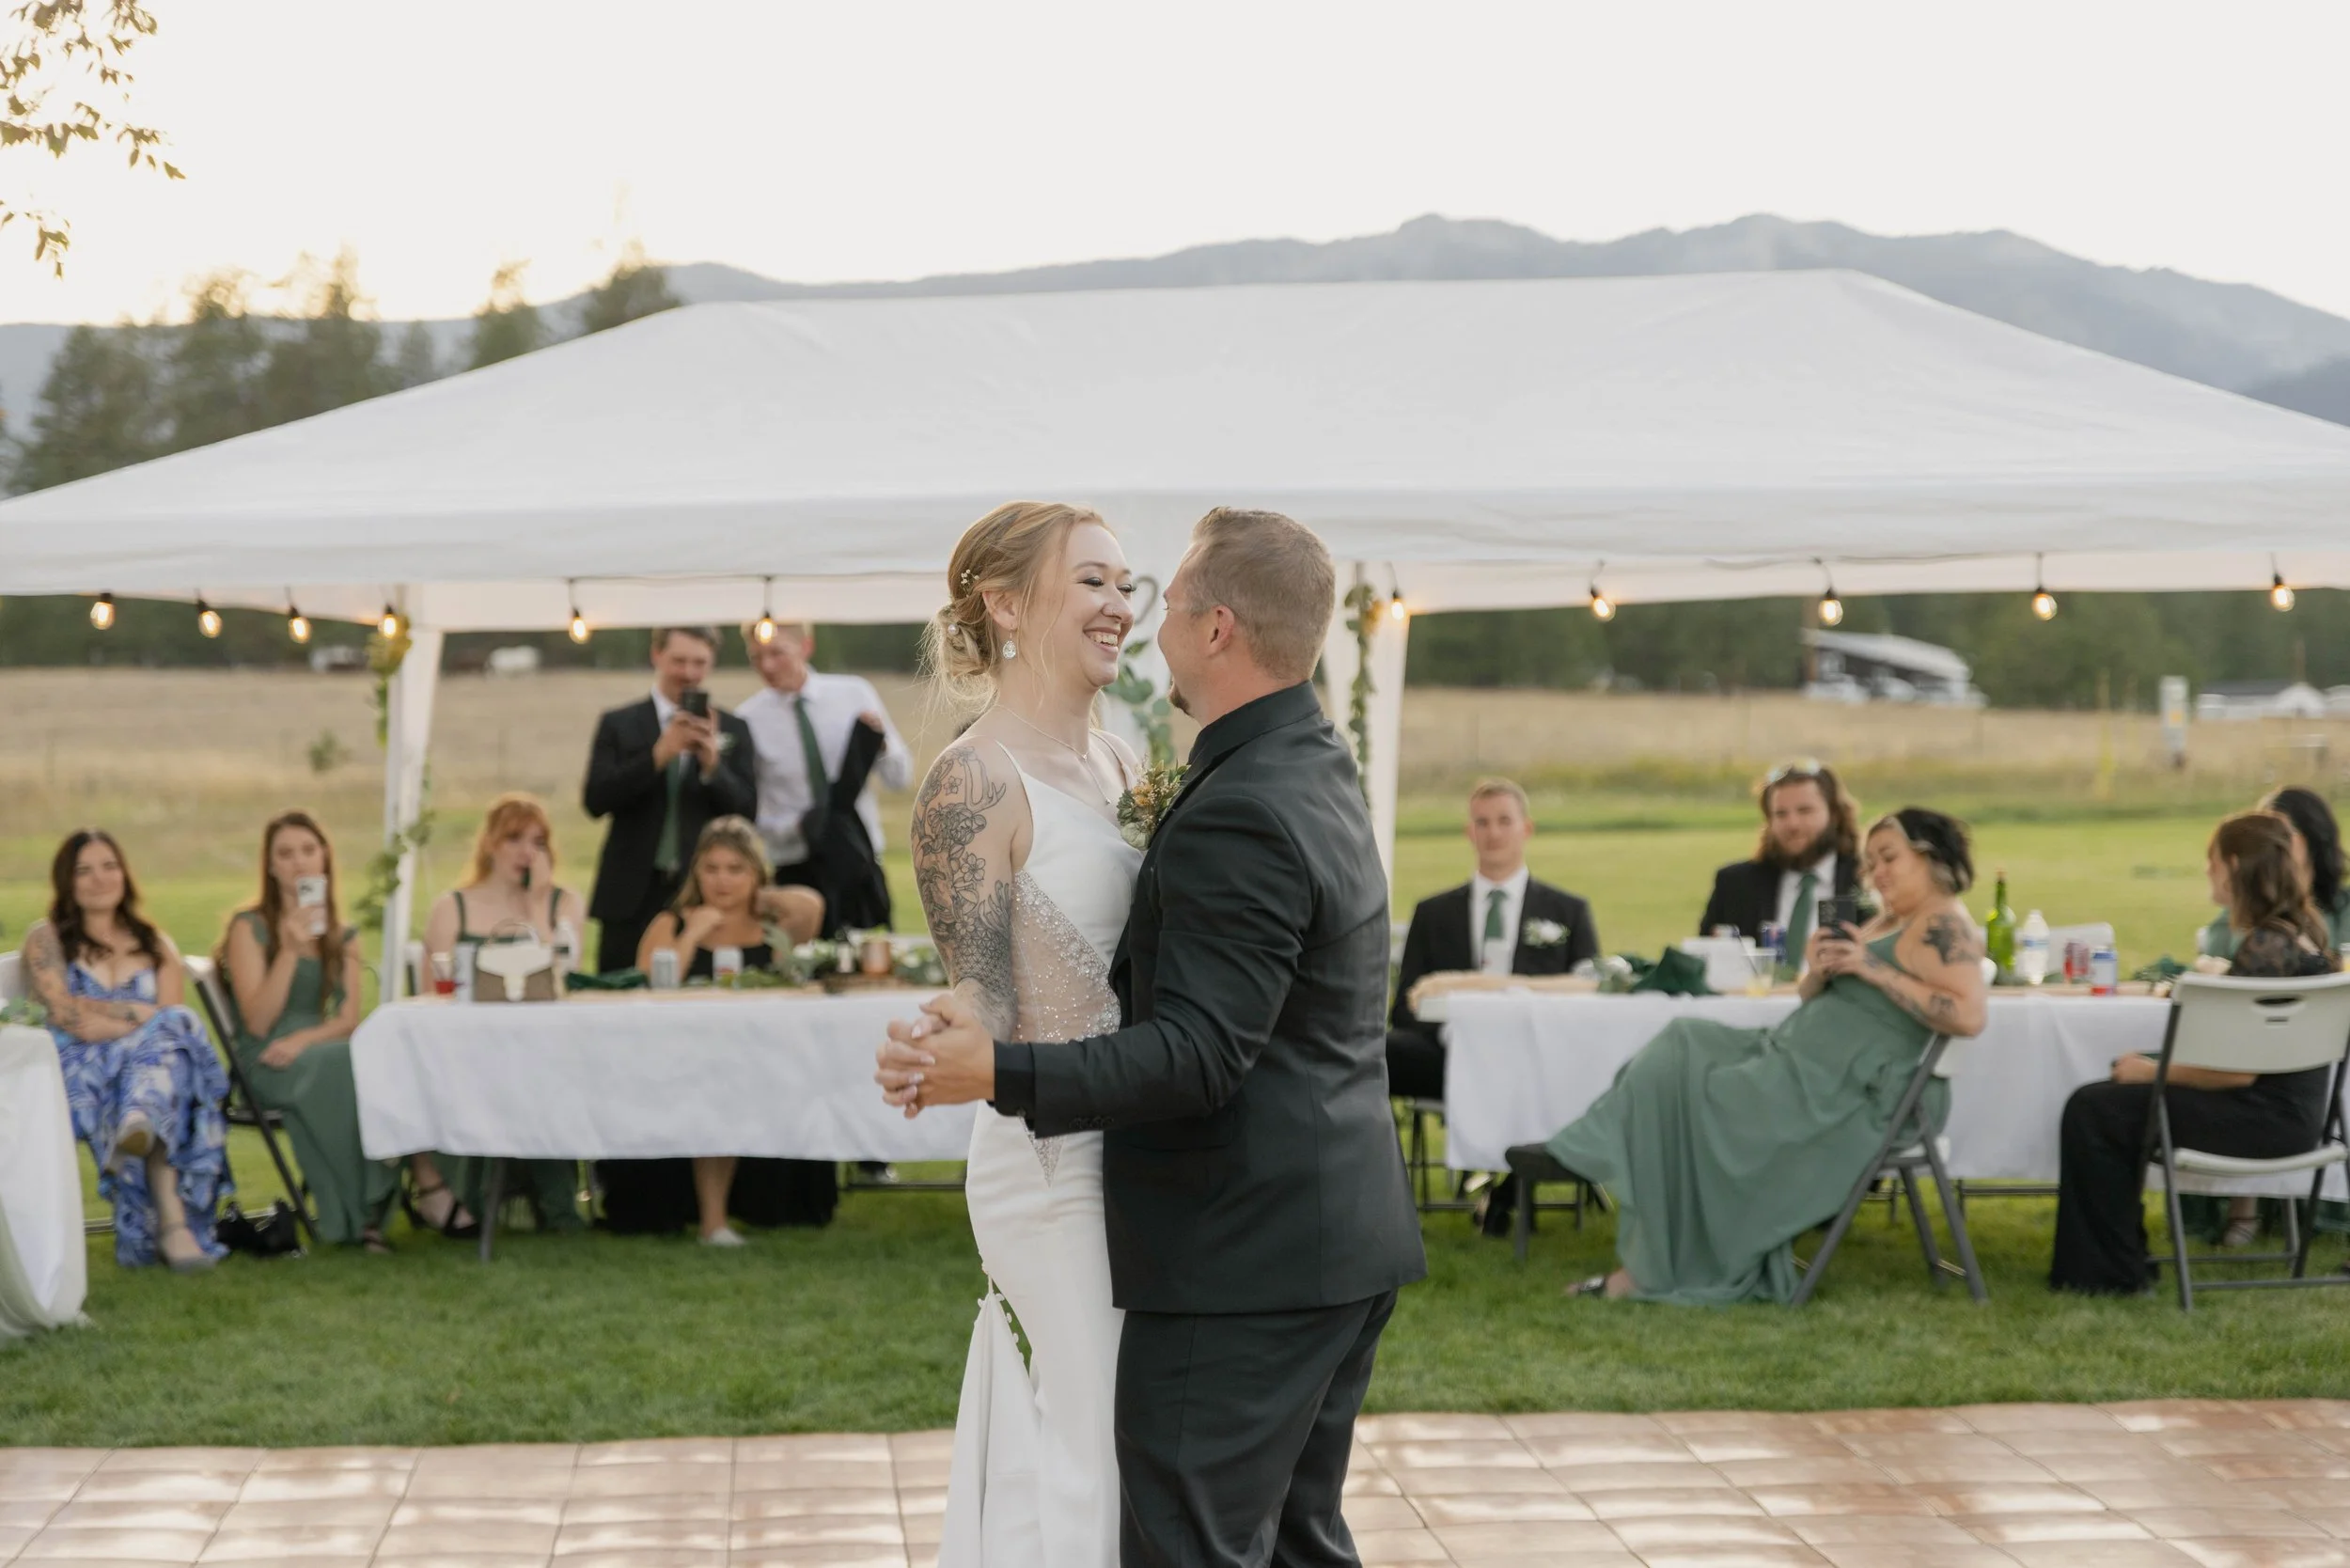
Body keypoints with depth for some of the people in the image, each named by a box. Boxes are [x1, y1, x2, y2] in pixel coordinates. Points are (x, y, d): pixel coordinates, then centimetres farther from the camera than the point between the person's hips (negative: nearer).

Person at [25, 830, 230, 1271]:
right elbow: (67, 1013, -4)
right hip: (77, 1071, -3)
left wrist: (104, 1021, -10)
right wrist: (142, 1014, -7)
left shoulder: (156, 945, 25)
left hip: (157, 1058, 3)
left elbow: (172, 1018, 7)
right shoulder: (46, 939, 15)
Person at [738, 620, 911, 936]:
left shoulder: (855, 693, 1)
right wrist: (795, 827, -20)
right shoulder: (749, 719, -5)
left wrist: (879, 741, -14)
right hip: (797, 871, -2)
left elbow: (900, 777, 6)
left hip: (861, 863, 2)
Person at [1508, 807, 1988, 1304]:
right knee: (1685, 1047, 0)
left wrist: (1875, 970, -21)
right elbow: (1812, 997, 20)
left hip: (1848, 1092, -10)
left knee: (1700, 1098, -14)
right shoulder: (1889, 922, 20)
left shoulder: (1942, 927, -11)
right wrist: (1820, 969, -4)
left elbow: (1968, 1015, -26)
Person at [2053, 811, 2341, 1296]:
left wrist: (2153, 1072, -12)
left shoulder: (2265, 947, -23)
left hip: (2265, 1118, -10)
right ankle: (2121, 1253, 23)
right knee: (2112, 1099, 19)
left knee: (2091, 1110, -6)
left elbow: (2239, 1071, -24)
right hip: (2289, 1109, 10)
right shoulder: (2307, 931, 8)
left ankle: (2112, 1272, 6)